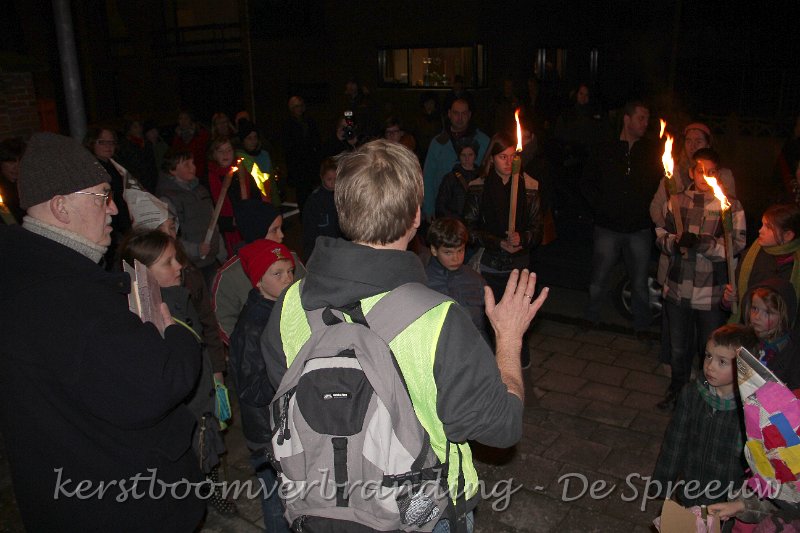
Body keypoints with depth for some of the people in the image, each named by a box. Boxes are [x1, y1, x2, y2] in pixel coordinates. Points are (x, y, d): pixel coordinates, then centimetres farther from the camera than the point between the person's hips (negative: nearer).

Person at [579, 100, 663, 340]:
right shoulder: (603, 150, 3)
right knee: (599, 278, 7)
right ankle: (591, 318, 25)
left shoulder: (651, 152, 6)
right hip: (608, 227, -1)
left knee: (640, 282, 8)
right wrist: (600, 205, -2)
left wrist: (648, 207, -5)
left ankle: (642, 326, 23)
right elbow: (586, 183, 8)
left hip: (640, 229, 1)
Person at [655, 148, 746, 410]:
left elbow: (737, 246, -11)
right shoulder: (675, 201, 2)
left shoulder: (731, 206, -6)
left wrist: (706, 244, -25)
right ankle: (677, 390, 41)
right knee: (678, 348, 19)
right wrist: (676, 241, -15)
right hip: (677, 288, 3)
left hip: (712, 294, -3)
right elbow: (660, 235, 6)